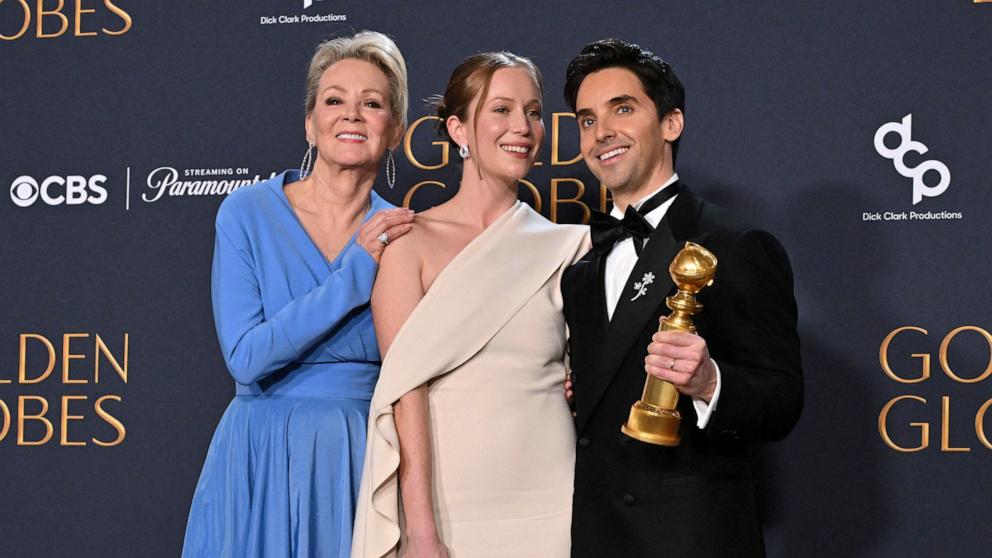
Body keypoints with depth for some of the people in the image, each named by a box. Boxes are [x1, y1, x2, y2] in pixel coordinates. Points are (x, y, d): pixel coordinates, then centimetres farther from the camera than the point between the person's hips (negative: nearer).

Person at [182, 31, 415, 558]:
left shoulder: (401, 235, 2)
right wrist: (354, 275, -17)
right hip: (262, 460, -2)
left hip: (364, 462, 2)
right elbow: (246, 357, -14)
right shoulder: (248, 212, -5)